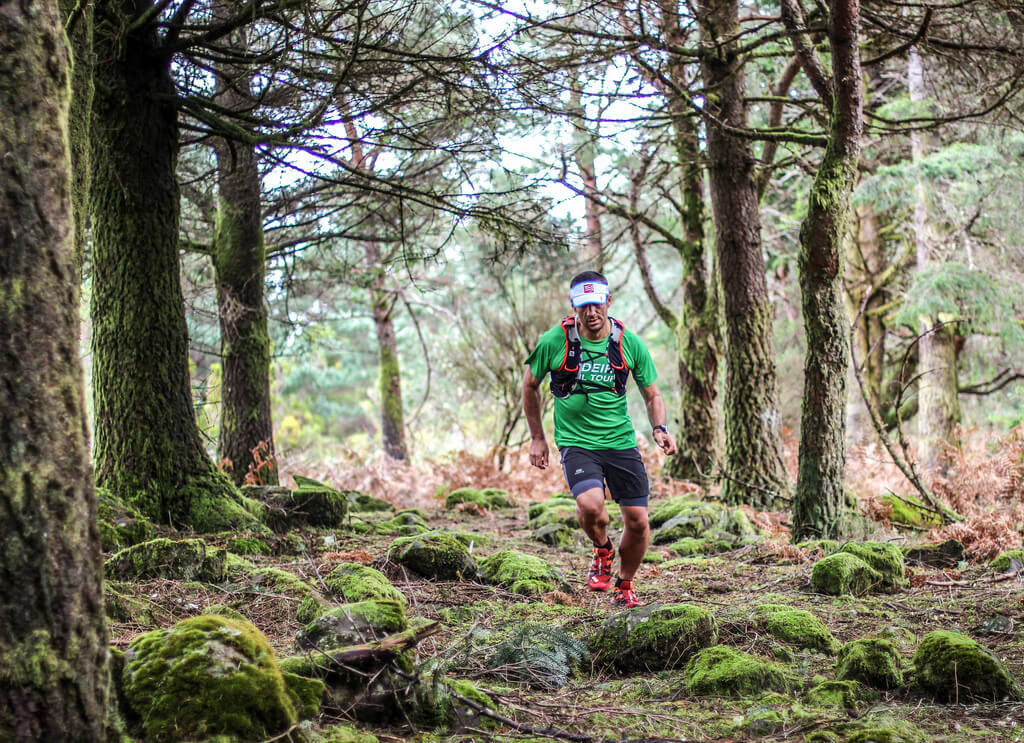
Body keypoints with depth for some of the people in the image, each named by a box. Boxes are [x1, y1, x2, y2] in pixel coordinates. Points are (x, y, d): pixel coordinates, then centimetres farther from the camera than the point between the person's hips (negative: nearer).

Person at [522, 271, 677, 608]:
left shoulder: (629, 343, -5)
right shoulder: (555, 341, -10)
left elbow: (651, 394, 8)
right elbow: (530, 385, 7)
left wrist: (659, 428, -11)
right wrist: (537, 438, 9)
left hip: (621, 441, 2)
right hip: (576, 443, -2)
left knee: (638, 522, -1)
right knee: (590, 505, -29)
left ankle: (624, 585, 28)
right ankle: (602, 550, 7)